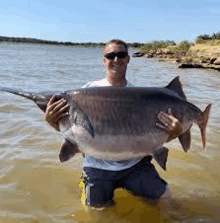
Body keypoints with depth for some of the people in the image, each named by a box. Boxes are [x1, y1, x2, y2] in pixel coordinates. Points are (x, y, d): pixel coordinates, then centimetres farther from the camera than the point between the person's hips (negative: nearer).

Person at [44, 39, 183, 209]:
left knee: (165, 196, -3)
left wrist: (175, 132, -22)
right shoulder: (91, 90, -2)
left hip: (134, 163, 2)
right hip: (98, 165, -1)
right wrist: (52, 120, -25)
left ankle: (129, 186, 22)